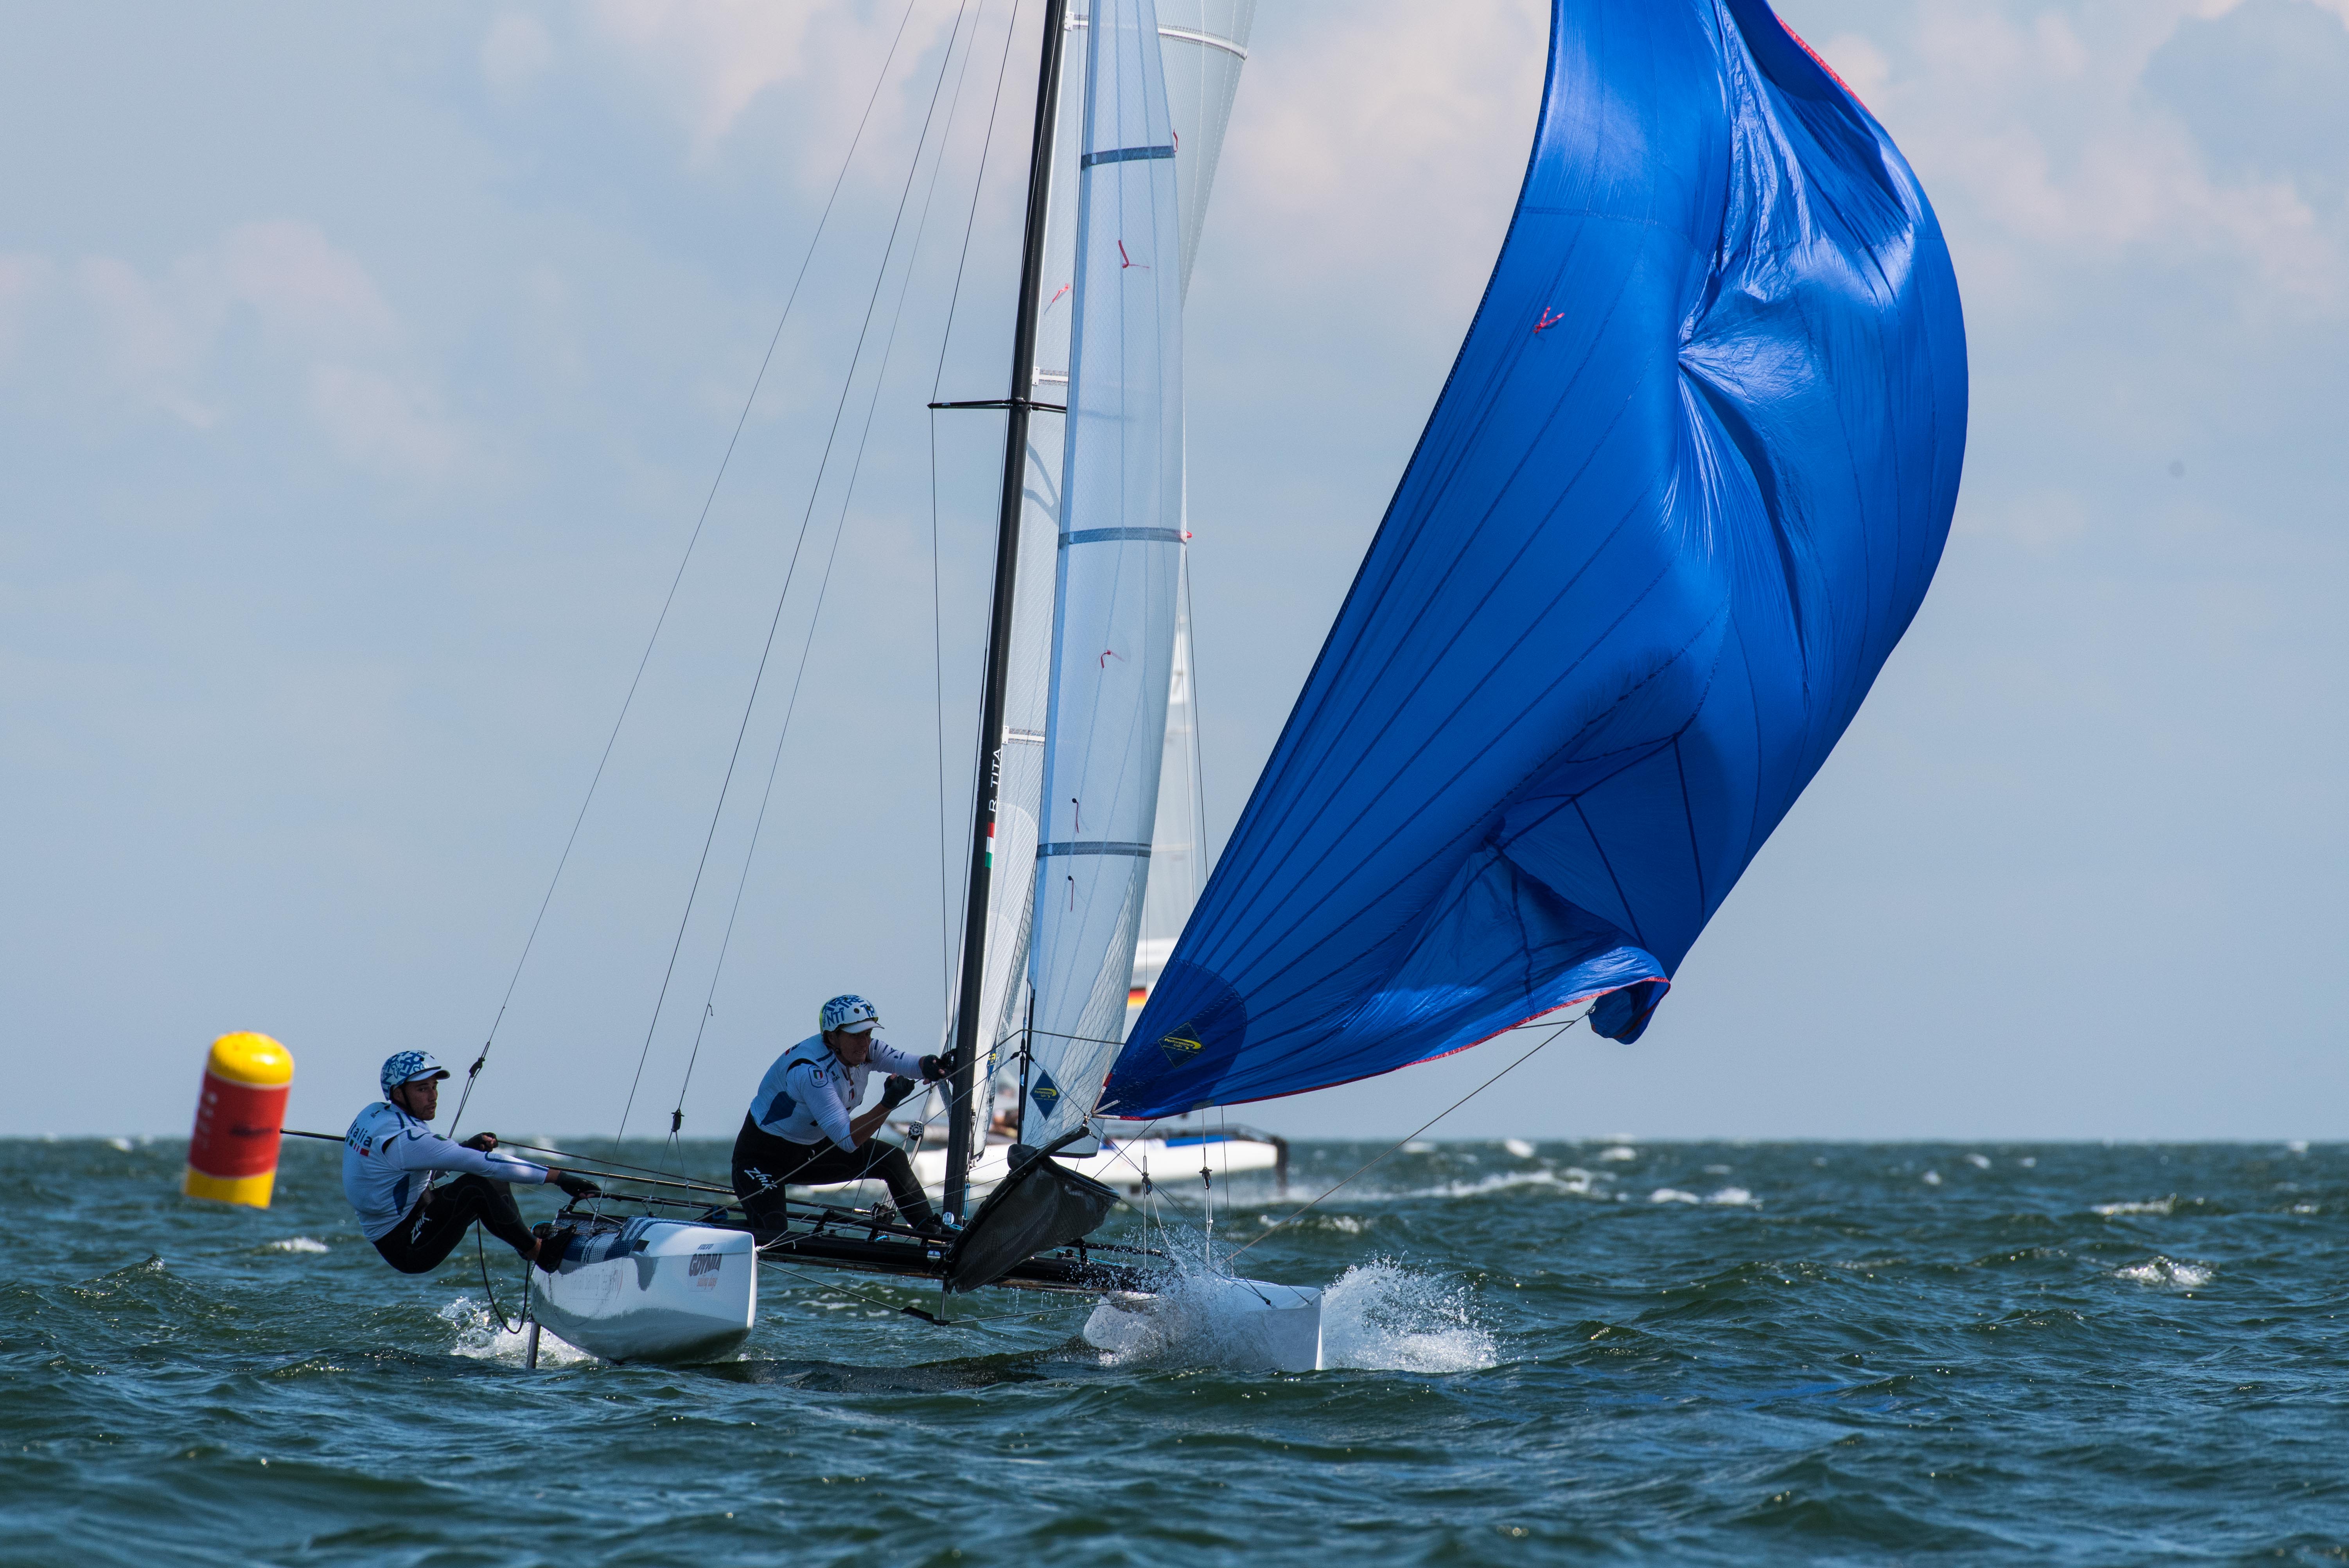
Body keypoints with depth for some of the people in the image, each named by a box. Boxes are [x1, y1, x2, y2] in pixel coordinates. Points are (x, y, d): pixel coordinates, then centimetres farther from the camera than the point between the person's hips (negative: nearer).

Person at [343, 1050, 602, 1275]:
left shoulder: (374, 1114, 4)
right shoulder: (402, 1140, -26)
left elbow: (427, 1167, 17)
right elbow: (484, 1164, -29)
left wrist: (469, 1147, -1)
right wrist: (559, 1177, -29)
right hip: (407, 1249, -10)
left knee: (492, 1178, 15)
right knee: (476, 1186, -26)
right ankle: (542, 1254, -15)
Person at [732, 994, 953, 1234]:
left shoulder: (864, 1050, -11)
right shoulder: (810, 1070, -34)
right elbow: (847, 1140, -37)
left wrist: (929, 1066, -47)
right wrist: (888, 1104, -49)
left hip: (813, 1149, 8)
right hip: (763, 1158, -8)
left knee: (893, 1159, -4)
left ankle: (933, 1236, 8)